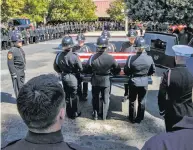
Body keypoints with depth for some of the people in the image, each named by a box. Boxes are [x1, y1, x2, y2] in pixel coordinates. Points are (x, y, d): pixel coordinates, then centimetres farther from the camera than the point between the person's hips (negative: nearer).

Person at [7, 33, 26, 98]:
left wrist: (24, 69, 19)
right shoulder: (11, 51, -19)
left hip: (22, 71, 8)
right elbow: (10, 64, -20)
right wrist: (13, 74, -19)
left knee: (22, 84, 16)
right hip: (16, 72, -8)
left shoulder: (20, 49, 8)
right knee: (18, 86, 0)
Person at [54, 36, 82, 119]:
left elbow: (55, 67, 1)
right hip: (72, 77, -4)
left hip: (64, 77, 4)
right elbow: (80, 69, -14)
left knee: (66, 95, 17)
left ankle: (69, 113, 29)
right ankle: (74, 113, 22)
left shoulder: (59, 55, -11)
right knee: (74, 96, 12)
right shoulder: (74, 56, -23)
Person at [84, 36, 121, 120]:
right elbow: (118, 70, -6)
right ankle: (104, 116, 28)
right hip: (106, 81, 0)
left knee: (95, 98, 20)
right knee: (105, 99, 17)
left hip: (95, 81, 1)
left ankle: (95, 115, 30)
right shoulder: (110, 58, -17)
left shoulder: (92, 57, -18)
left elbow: (86, 70, -9)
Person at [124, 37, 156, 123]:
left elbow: (126, 71, -10)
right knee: (142, 101, 16)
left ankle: (132, 118, 28)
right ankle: (139, 118, 28)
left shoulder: (131, 58, -19)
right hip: (144, 82, 2)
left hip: (133, 82, -2)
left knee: (132, 101, 16)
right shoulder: (149, 58, -11)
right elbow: (153, 71, 2)